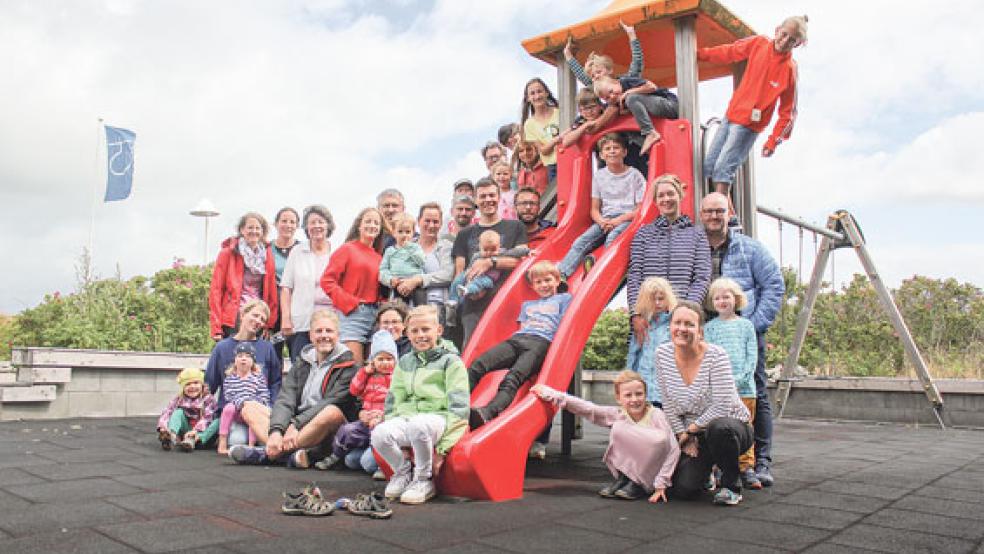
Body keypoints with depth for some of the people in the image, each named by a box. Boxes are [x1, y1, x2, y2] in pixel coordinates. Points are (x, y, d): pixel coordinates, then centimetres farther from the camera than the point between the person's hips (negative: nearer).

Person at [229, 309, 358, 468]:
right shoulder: (302, 362, 13)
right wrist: (276, 430, -19)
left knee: (332, 412, -36)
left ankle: (267, 454, -27)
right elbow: (285, 399, -1)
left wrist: (296, 424, -22)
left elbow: (331, 403, -15)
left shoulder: (347, 366, -2)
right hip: (297, 427, 5)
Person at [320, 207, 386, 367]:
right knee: (355, 366, -10)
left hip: (375, 315, 5)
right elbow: (327, 281, -6)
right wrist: (349, 303, -10)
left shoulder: (379, 256, 16)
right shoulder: (347, 249, 2)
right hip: (352, 313, -5)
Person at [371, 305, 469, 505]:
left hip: (438, 418, -5)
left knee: (417, 426, -38)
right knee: (379, 434, -26)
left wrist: (443, 445, -12)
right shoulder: (404, 363, 20)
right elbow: (394, 401, 19)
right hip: (407, 417, 5)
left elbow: (458, 406, -4)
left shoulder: (450, 361, 3)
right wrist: (398, 441, 5)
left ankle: (424, 479, -12)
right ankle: (403, 471, 4)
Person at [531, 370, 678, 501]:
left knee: (660, 438, -33)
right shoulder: (617, 415, -9)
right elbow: (586, 408, -16)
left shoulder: (656, 415, -17)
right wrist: (551, 395, -23)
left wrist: (661, 483, -28)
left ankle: (639, 485, -11)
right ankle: (623, 478, -3)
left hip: (654, 469, -2)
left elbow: (673, 449, -22)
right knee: (619, 427, -21)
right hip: (628, 468, 3)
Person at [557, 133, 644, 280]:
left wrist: (617, 221, -14)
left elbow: (640, 208, -1)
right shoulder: (599, 175, 13)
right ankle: (560, 274, -38)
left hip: (628, 219, -2)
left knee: (612, 238, -35)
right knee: (581, 241, -23)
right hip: (605, 220, 3)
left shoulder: (634, 175, 3)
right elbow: (594, 209, 14)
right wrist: (602, 221, -9)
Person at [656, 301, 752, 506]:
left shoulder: (715, 355, -20)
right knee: (684, 489, -16)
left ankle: (731, 485, -12)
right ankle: (705, 466, 22)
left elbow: (722, 406, -23)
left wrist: (692, 428, -14)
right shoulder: (662, 354, -7)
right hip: (690, 435, 4)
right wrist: (684, 437, -4)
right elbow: (668, 404, -1)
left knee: (719, 428, -40)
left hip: (729, 427, -4)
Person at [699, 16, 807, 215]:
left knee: (723, 168, -18)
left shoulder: (789, 69, -12)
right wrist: (700, 54, 21)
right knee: (709, 165, 7)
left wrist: (773, 141, -11)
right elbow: (729, 52, 17)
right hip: (731, 115, 7)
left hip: (750, 124, -6)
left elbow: (787, 112, -8)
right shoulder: (758, 44, 0)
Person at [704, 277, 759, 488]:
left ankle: (746, 468, 10)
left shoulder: (746, 325, 9)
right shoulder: (710, 327, 8)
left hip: (744, 387, 1)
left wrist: (741, 378, -9)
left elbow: (752, 356, 5)